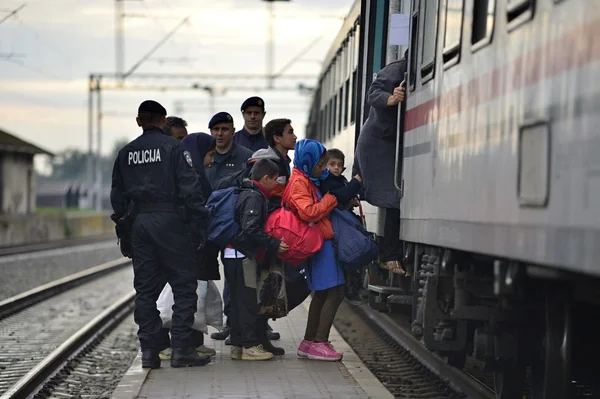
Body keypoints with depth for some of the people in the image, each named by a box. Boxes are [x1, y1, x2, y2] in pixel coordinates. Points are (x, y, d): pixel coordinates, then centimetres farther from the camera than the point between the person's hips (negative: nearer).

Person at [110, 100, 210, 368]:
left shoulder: (126, 153, 11)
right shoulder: (173, 147, -4)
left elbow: (118, 195, 14)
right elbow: (190, 188, -10)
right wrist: (201, 223, -8)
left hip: (139, 223, 5)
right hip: (170, 221, -5)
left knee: (145, 289, 9)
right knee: (184, 286, 1)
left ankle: (149, 351, 10)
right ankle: (181, 350, -3)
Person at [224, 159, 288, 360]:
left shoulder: (247, 194, 17)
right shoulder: (254, 197, -14)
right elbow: (251, 229, -23)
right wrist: (274, 244, -20)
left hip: (236, 255, 10)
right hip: (242, 255, -10)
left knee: (239, 301, 11)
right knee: (247, 300, -6)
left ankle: (238, 345, 15)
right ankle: (250, 346, -4)